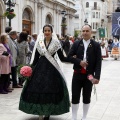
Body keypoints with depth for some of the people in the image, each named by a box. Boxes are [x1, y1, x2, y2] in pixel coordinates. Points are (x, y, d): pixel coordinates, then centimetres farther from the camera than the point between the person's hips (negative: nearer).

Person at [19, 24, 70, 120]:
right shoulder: (39, 42, 4)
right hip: (40, 67, 2)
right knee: (38, 88, 1)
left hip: (51, 68, -2)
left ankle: (47, 112, 11)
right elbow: (35, 57, 6)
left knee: (50, 89, -1)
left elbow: (62, 58, -1)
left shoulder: (56, 43, -1)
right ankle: (39, 110, 17)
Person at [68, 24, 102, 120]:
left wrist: (97, 76, -15)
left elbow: (98, 62, -6)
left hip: (89, 75, -1)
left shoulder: (96, 45, -2)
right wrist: (79, 62, -17)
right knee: (75, 97, 4)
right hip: (77, 74, 1)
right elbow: (69, 57, 1)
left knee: (87, 97, 9)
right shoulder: (76, 44, 4)